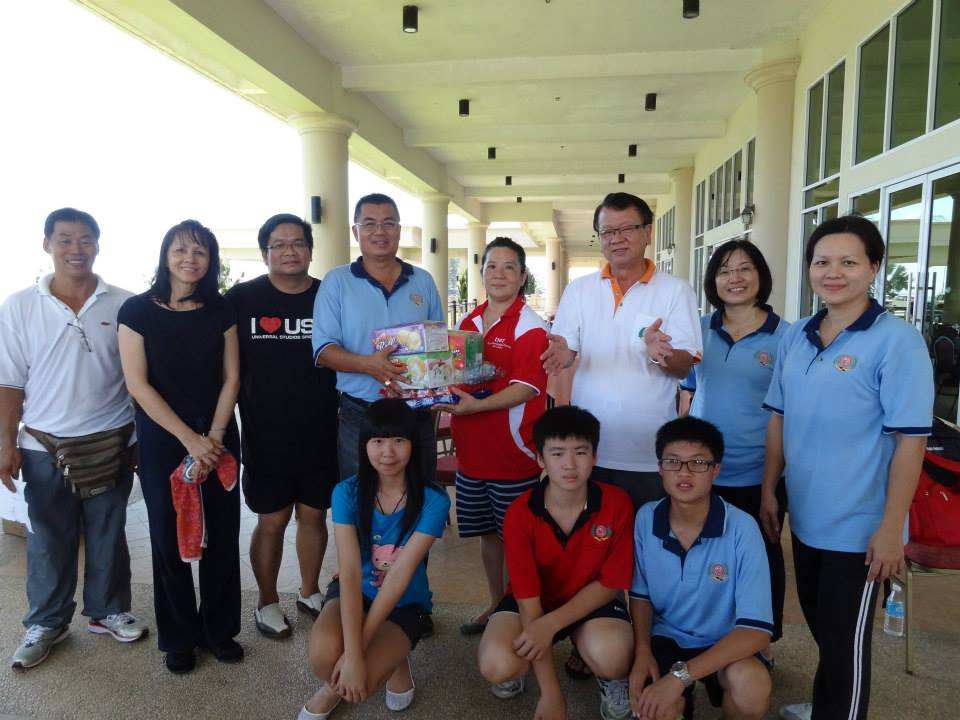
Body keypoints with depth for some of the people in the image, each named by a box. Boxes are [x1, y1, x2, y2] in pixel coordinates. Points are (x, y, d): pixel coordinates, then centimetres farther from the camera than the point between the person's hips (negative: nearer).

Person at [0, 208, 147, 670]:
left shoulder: (123, 305, -2)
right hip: (45, 448, 0)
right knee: (49, 541, 13)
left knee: (108, 536, 13)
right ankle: (46, 623, 31)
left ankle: (108, 611, 31)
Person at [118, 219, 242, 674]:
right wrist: (189, 439, -14)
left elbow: (231, 377, 1)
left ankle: (219, 630, 24)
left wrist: (213, 436, -10)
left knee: (222, 534, 6)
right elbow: (137, 384, -9)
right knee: (169, 538, 7)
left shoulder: (220, 310, 3)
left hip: (218, 436, 2)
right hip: (161, 438, -2)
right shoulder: (138, 310, -5)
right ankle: (179, 637, 25)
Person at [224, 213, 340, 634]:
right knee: (272, 520, 8)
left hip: (321, 432, 2)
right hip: (265, 434, -2)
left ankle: (310, 592, 35)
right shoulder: (242, 299, -3)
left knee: (314, 515, 14)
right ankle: (267, 603, 29)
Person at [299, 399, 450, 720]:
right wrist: (351, 653, -30)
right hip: (355, 593, 2)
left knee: (360, 683, -25)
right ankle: (334, 683, 8)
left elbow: (400, 574, -24)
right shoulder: (347, 492, -17)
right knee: (323, 657, -29)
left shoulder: (433, 501, -21)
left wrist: (357, 650, -25)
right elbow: (350, 572, -23)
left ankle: (395, 662, 10)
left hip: (405, 603, -1)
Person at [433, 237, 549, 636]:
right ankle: (496, 604, 36)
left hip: (513, 450, -6)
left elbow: (526, 388, -19)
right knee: (487, 532, 18)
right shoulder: (468, 322, 10)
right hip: (471, 449, 6)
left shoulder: (530, 326, -9)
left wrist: (474, 406, -28)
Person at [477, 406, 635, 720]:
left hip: (593, 601, 0)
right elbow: (528, 598, -20)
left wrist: (551, 624, -26)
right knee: (496, 666, -28)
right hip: (535, 600, 0)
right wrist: (551, 692, -20)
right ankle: (521, 667, 11)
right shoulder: (519, 514, -22)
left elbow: (610, 583, -12)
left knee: (611, 657, -33)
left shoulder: (617, 504, -19)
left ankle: (611, 678, 6)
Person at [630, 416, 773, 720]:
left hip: (724, 643, -1)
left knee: (751, 684, -33)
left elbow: (757, 629, -24)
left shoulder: (742, 528, -22)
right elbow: (640, 594, 4)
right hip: (665, 638, 2)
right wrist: (642, 652, -14)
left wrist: (680, 675, -30)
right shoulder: (645, 519, -11)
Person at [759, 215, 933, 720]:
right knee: (821, 627, 23)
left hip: (858, 527, -5)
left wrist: (890, 528, -16)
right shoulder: (795, 336, 2)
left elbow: (910, 440, -15)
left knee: (846, 641, 11)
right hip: (805, 517, 6)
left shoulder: (897, 341, -15)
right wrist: (769, 490, 8)